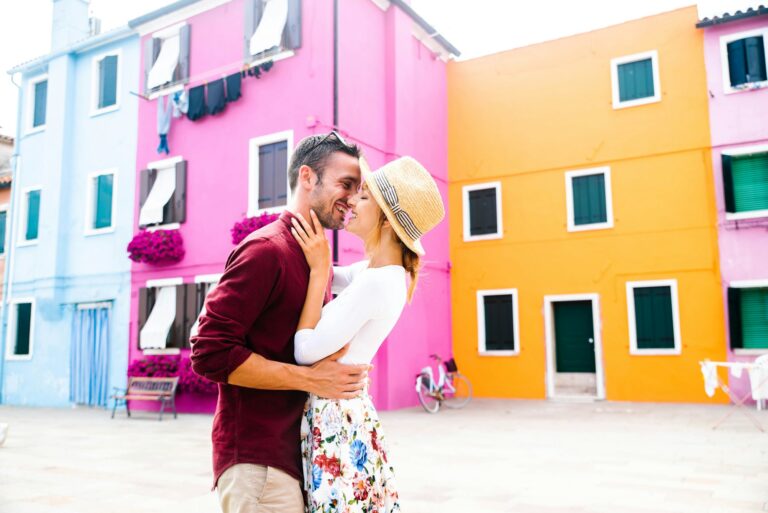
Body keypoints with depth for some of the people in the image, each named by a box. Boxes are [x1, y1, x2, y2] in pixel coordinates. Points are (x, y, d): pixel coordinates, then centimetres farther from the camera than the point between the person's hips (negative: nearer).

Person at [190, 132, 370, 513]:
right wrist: (310, 379, -20)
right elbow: (210, 352, -21)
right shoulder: (266, 249, -15)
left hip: (294, 451, 9)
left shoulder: (311, 256, 13)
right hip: (257, 462, -9)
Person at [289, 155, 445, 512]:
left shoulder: (375, 283, -24)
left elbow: (306, 351, -21)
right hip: (343, 414, 9)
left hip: (335, 420, -9)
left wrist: (318, 268, -17)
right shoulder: (376, 272, 5)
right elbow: (329, 279, 25)